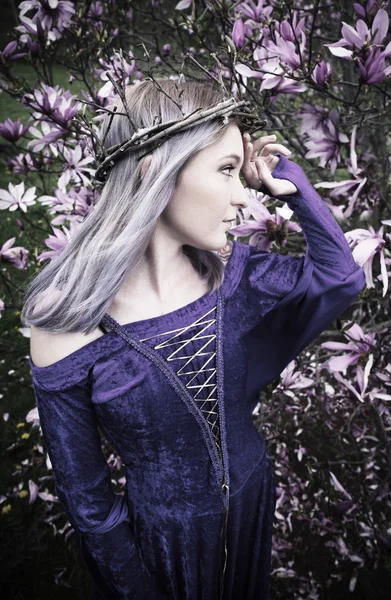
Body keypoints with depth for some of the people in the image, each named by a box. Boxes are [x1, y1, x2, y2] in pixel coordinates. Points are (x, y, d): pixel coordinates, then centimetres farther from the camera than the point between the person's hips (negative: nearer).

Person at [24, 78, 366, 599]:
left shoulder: (228, 269, -13)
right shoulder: (68, 322, -26)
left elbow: (341, 274, -3)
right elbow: (82, 489, -16)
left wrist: (288, 181, -13)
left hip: (253, 501, 5)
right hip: (166, 535, -4)